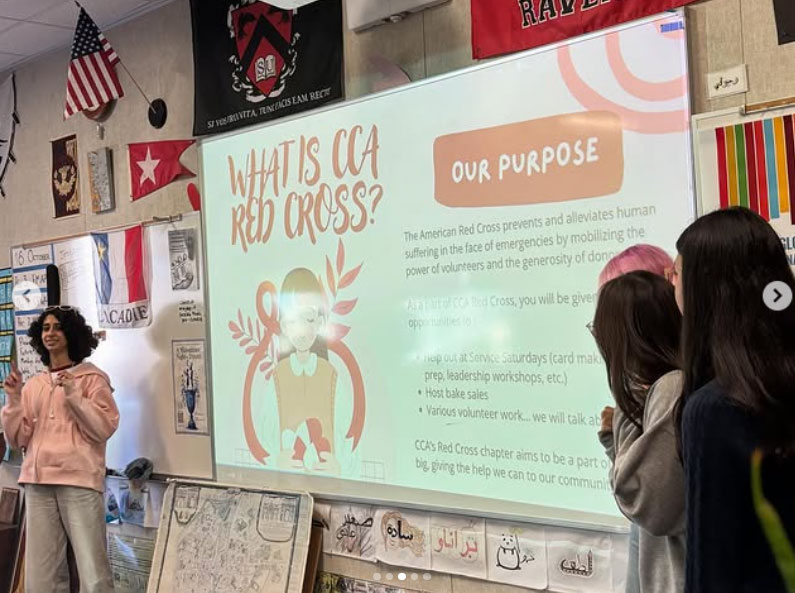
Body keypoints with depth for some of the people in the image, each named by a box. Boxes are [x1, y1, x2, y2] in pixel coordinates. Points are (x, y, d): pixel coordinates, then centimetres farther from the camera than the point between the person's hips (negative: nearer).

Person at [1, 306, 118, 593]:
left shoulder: (92, 377, 5)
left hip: (80, 481, -4)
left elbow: (104, 428, -5)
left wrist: (73, 395, -13)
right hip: (38, 483, 4)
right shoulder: (33, 386, 17)